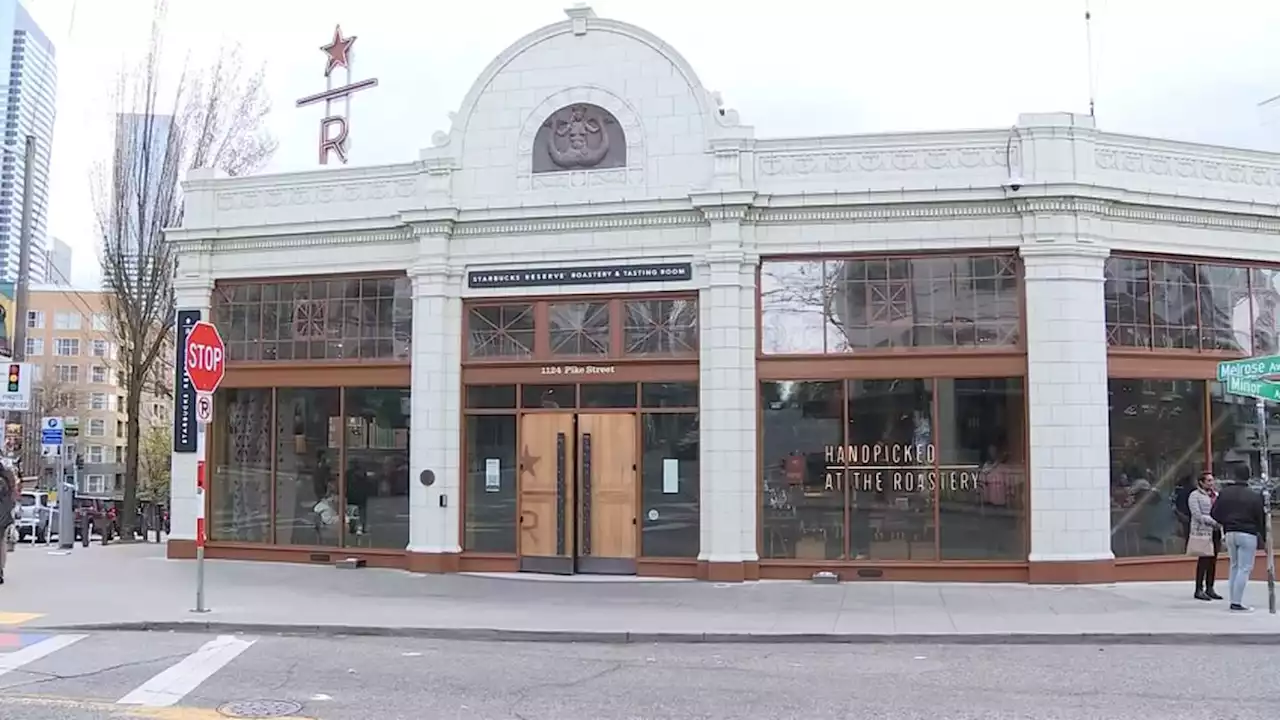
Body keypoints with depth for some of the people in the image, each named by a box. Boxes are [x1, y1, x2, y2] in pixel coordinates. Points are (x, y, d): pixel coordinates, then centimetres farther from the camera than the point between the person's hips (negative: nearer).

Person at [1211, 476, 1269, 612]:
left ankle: (1233, 600, 16)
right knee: (1244, 568, -2)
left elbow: (1215, 514, 5)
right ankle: (1237, 602, -7)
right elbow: (1261, 518, -5)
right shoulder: (1255, 496, -9)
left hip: (1230, 533, 5)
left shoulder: (1224, 492, 3)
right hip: (1248, 534, -5)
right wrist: (1264, 537, 6)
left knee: (1234, 566, 17)